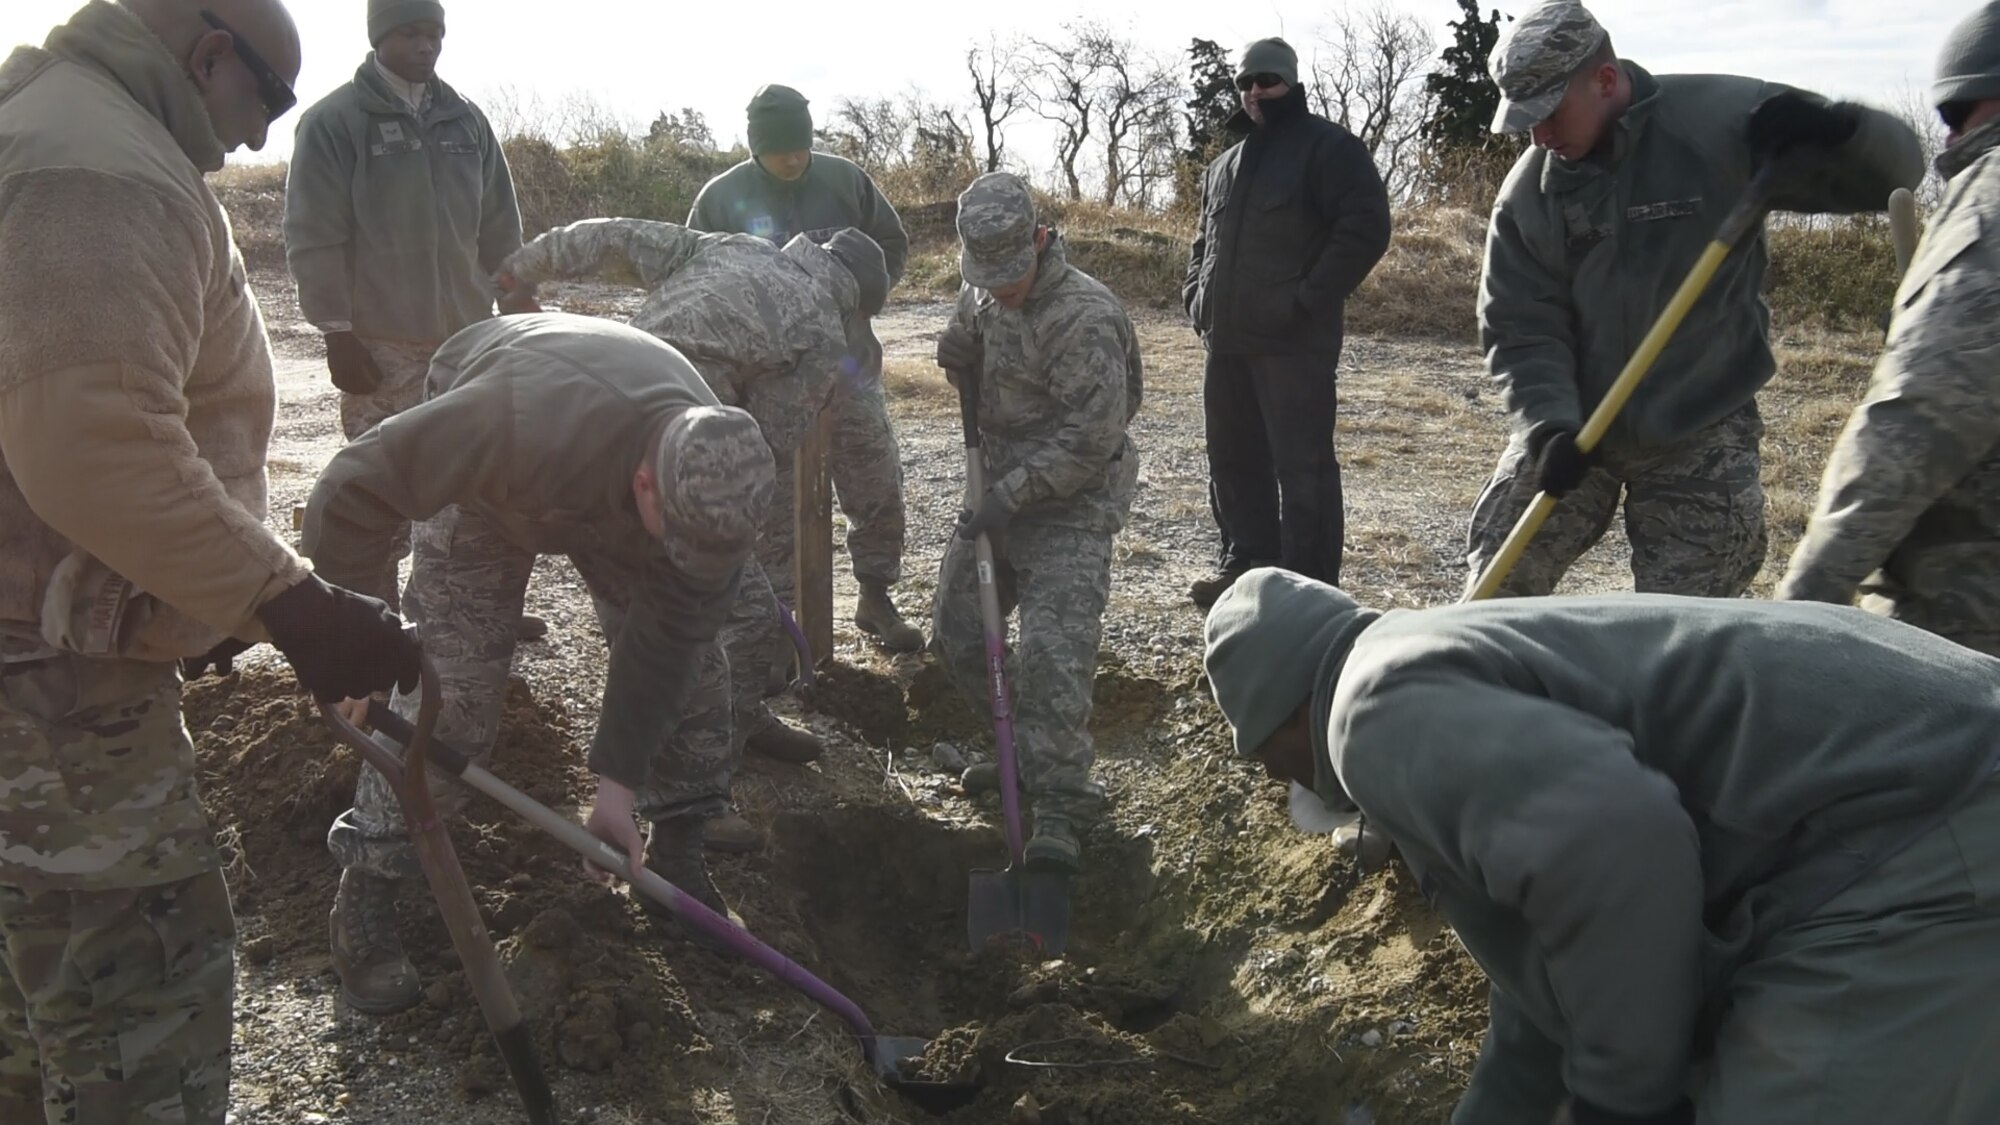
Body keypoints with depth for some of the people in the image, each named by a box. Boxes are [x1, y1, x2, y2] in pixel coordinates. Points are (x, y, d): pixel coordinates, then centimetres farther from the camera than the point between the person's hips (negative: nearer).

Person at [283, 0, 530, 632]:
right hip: (381, 341, -5)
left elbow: (499, 230, 14)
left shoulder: (465, 120, 11)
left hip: (466, 334, 5)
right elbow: (314, 238, -7)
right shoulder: (333, 121, -4)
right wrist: (336, 331, -11)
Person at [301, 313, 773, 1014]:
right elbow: (353, 488, -39)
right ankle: (363, 899, 1)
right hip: (482, 476, -3)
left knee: (690, 652, -5)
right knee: (449, 680, -14)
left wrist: (619, 785, -22)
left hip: (603, 482, 4)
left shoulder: (715, 485, -33)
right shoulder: (517, 425, -49)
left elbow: (662, 636, -24)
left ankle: (679, 856, 13)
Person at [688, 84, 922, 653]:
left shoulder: (846, 180, -2)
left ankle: (876, 597, 24)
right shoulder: (721, 198, -5)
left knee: (878, 489, 7)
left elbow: (893, 244, 10)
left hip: (849, 367, 2)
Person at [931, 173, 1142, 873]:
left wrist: (1012, 495, -23)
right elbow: (962, 365, 24)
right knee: (957, 630, 12)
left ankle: (1060, 810, -8)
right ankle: (1023, 751, 30)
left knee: (1054, 649, -17)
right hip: (1000, 488, 8)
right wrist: (960, 349, -1)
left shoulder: (1085, 317, -22)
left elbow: (1091, 436, -23)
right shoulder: (982, 296, 4)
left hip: (1070, 507, -8)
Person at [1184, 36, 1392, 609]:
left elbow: (1366, 228, -13)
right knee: (1234, 458, 13)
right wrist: (1196, 291, 14)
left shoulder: (1328, 146, -4)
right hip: (1227, 339, 8)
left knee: (1302, 465, -6)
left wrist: (1310, 300, -18)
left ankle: (1308, 585, 0)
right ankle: (1247, 563, 26)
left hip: (1295, 342, -8)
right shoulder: (1224, 164, 20)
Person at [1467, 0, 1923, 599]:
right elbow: (1520, 331, -6)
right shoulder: (1528, 190, -5)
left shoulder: (1725, 120, -13)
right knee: (1495, 591, 4)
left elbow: (1893, 173, -7)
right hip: (1570, 426, 3)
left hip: (1702, 441, -2)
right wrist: (1549, 424, -22)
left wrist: (1837, 128, -29)